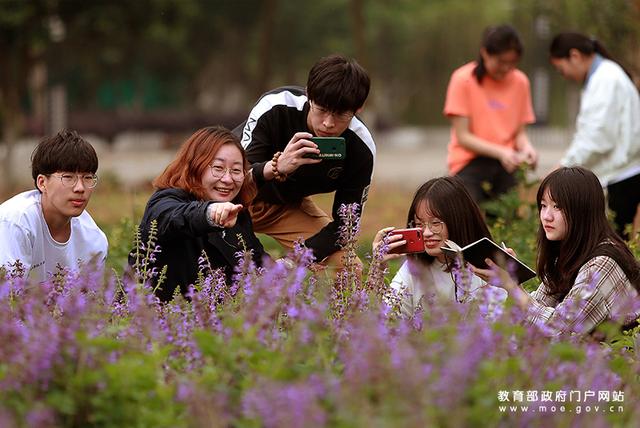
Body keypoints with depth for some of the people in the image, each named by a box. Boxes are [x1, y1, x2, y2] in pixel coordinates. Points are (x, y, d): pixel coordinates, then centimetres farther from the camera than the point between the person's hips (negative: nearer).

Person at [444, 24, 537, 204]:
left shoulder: (520, 81, 4)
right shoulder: (463, 79, -7)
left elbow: (520, 133, 8)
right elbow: (463, 136, -8)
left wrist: (526, 148, -15)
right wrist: (501, 152, -20)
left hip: (506, 163, 4)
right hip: (470, 163, -4)